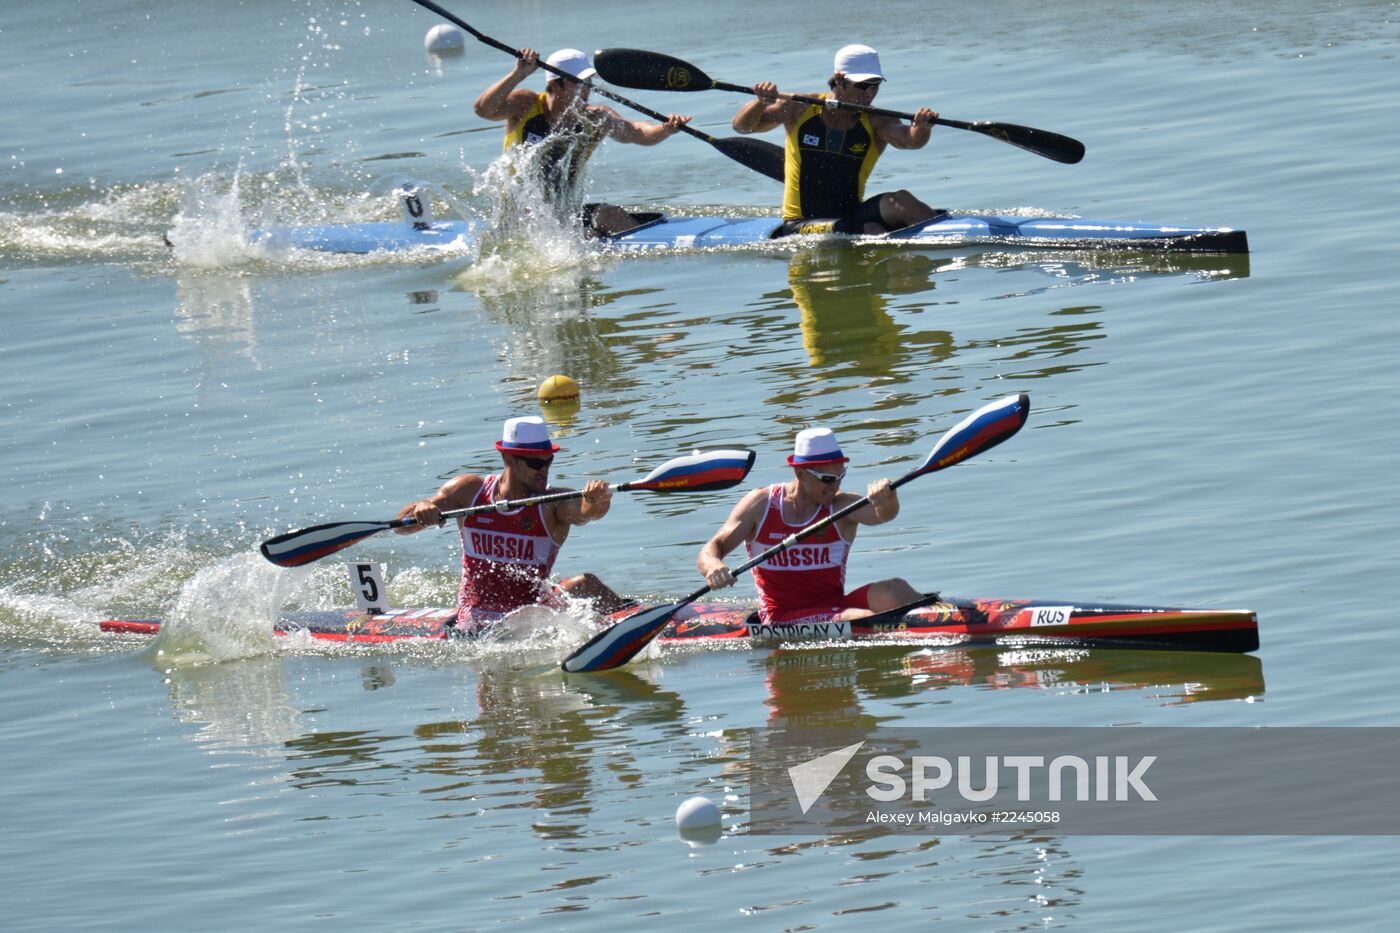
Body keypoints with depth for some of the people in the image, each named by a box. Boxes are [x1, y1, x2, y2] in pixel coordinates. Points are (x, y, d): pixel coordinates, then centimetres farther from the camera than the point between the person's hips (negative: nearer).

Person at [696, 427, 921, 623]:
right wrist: (713, 567, -28)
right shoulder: (760, 505, 0)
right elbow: (712, 549, -3)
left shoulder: (842, 506, 0)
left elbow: (883, 514, -21)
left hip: (833, 607, 2)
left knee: (893, 591, -27)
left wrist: (886, 500, -46)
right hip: (781, 621, -2)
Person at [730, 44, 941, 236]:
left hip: (850, 217, 2)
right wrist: (761, 102, -23)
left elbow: (910, 140, -21)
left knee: (900, 201, -27)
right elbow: (742, 126, -1)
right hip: (799, 226, -2)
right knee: (872, 231, -31)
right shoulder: (801, 109, -1)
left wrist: (921, 128, -45)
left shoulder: (875, 122, -1)